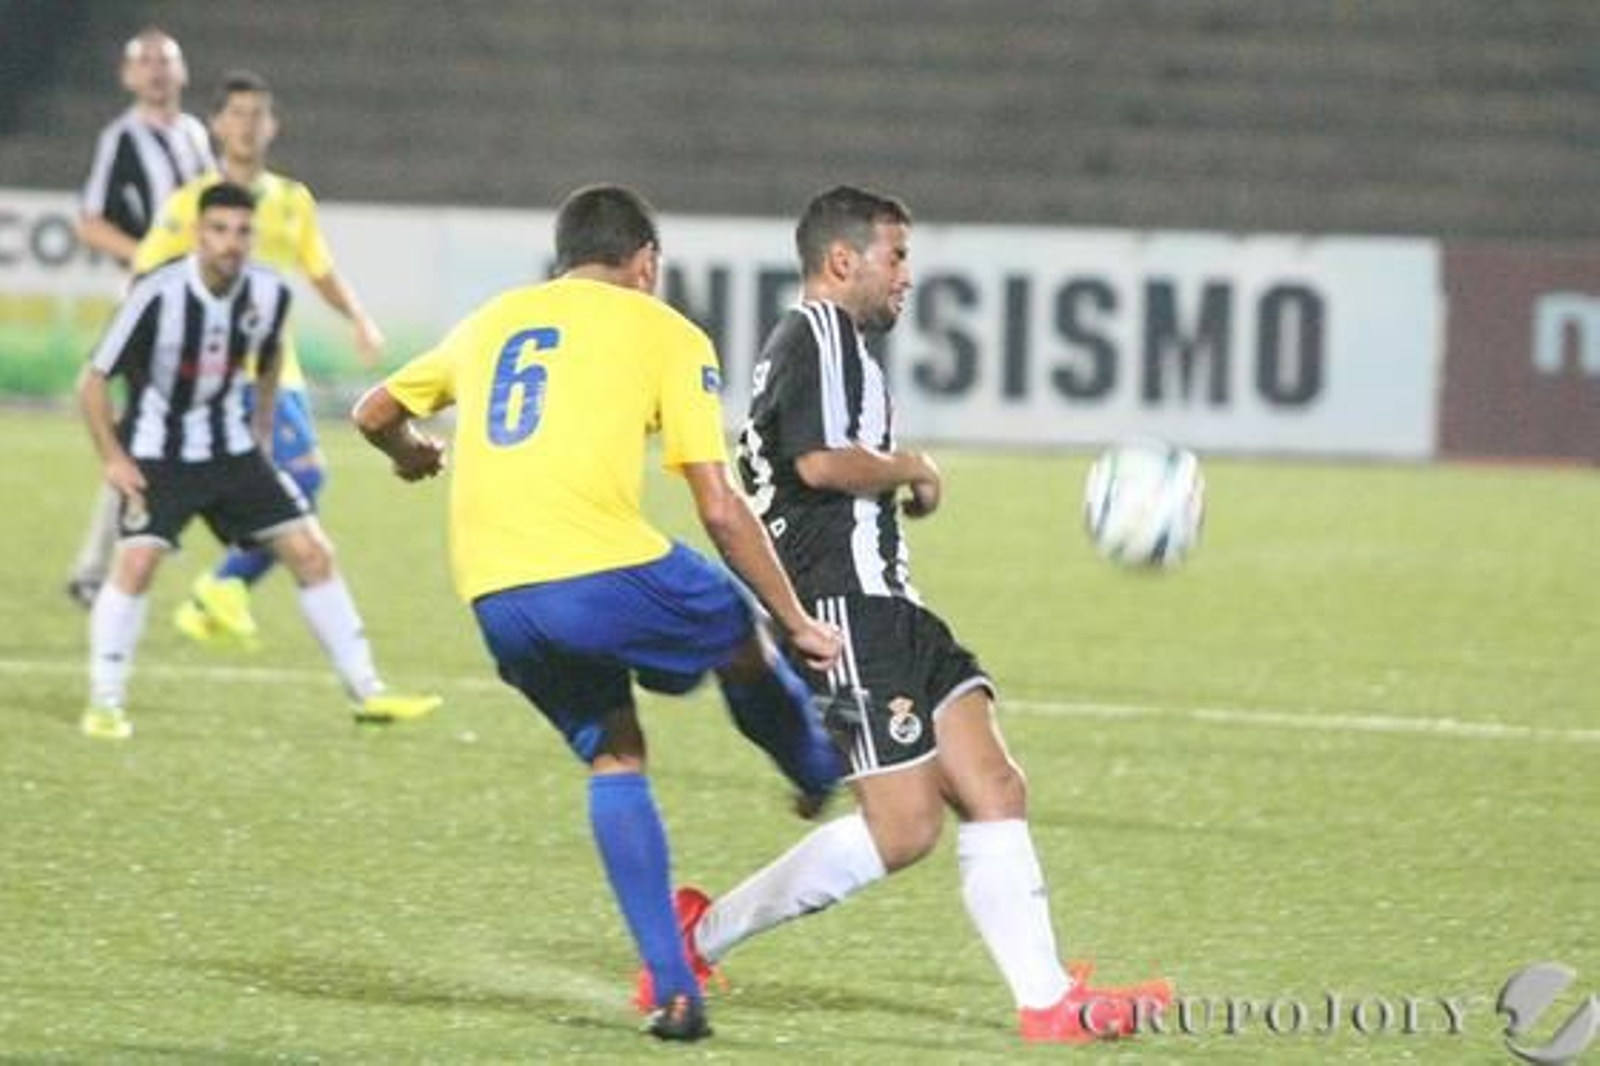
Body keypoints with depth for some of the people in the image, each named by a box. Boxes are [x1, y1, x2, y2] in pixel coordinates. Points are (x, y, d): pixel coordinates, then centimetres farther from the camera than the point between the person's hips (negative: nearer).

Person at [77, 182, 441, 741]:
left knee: (311, 551, 1)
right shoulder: (158, 295, -24)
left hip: (231, 449, 5)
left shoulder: (269, 294, -10)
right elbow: (94, 379, -15)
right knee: (137, 561, -23)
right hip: (156, 454, -5)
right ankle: (104, 705, -9)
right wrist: (113, 459, -17)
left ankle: (367, 693, 10)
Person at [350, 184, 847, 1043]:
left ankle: (673, 990, 10)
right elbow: (721, 510, 3)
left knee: (614, 757, 18)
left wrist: (411, 452, 56)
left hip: (494, 600, 5)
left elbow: (375, 413, 33)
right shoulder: (664, 334, 8)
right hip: (603, 570, -5)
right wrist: (797, 623, 10)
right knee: (743, 639, 24)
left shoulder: (492, 320, 23)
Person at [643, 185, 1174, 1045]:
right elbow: (822, 460, -22)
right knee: (905, 827, -14)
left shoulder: (834, 341, 25)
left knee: (993, 792, 0)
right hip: (845, 609, -11)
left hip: (886, 611, 11)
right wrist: (914, 471, -6)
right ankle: (704, 932, -4)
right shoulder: (817, 332, -8)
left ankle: (1047, 1003, -6)